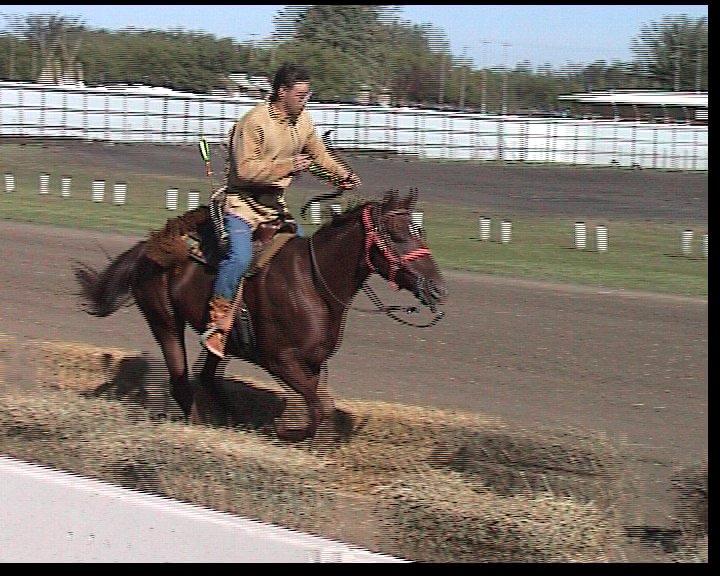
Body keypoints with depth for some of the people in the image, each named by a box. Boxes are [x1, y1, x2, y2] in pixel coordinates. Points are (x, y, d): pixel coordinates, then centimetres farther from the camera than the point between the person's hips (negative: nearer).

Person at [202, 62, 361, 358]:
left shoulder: (303, 121, 7)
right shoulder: (254, 122, -18)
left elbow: (319, 156, 22)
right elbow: (246, 169, -24)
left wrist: (342, 175, 5)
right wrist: (288, 166, -28)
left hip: (274, 204, 9)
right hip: (242, 203, -9)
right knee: (240, 257, -27)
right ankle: (216, 322, -21)